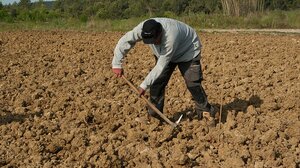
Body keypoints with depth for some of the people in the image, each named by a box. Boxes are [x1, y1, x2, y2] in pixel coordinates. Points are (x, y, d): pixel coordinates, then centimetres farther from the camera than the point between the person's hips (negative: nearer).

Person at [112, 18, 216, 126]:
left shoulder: (170, 37, -44)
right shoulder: (142, 29, -31)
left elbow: (161, 66, -38)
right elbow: (124, 42, -20)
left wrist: (144, 85, -34)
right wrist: (116, 64, -24)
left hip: (188, 51, -5)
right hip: (164, 53, 5)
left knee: (193, 83, -13)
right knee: (157, 82, -3)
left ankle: (206, 112, 1)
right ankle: (154, 115, 6)